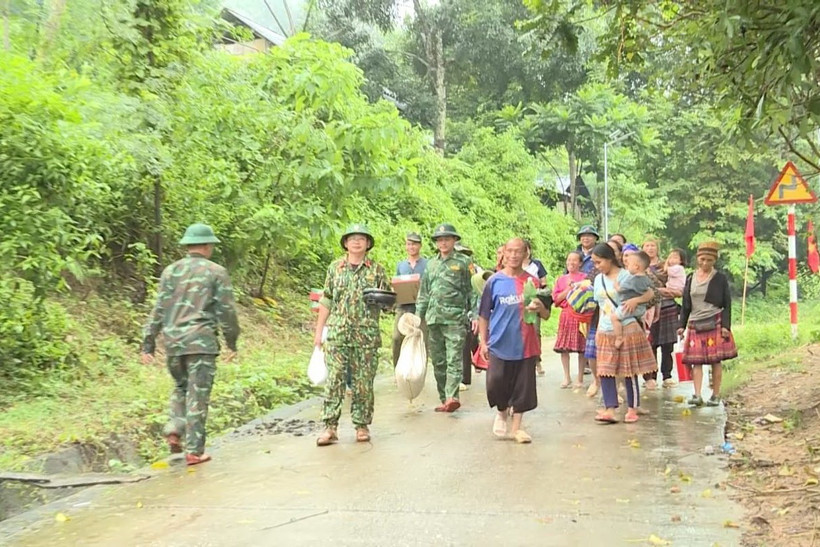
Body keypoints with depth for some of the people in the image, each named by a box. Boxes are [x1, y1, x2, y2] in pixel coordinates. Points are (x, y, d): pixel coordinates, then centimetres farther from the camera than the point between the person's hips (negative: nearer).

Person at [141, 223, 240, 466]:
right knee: (198, 394, 1)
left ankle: (175, 428, 4)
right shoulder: (216, 272, 0)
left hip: (173, 341, 4)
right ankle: (194, 450, 4)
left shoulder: (171, 271, 8)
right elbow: (226, 311, -1)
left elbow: (159, 310, 7)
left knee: (180, 387, 23)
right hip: (201, 342, -3)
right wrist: (232, 343, 8)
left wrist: (148, 344, 11)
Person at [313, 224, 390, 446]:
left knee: (363, 383, 3)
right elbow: (326, 301, 11)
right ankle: (330, 427, 0)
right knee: (334, 380, -3)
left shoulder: (377, 270, 8)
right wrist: (318, 331, 8)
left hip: (366, 336, 0)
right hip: (337, 334, 0)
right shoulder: (335, 267, 10)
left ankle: (362, 426, 14)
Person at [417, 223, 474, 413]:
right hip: (433, 318, 5)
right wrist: (419, 315, 15)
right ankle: (444, 399, 13)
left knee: (454, 359, -13)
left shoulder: (464, 262, 4)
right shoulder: (431, 264, 17)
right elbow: (423, 292, 21)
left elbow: (473, 290, 2)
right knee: (438, 361, 6)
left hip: (455, 318, -5)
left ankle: (452, 397, -22)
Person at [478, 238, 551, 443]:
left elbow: (546, 315, 9)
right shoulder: (494, 281, 0)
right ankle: (502, 413, 28)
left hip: (525, 345, 1)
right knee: (496, 384, -3)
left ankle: (516, 427, 20)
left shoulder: (532, 282, 5)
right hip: (499, 344, -1)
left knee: (523, 387, 4)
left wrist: (540, 307, -14)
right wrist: (483, 342, 0)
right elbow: (484, 315, 4)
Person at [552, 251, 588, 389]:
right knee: (563, 347, 2)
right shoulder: (561, 279, 12)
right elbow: (556, 298, 4)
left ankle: (580, 379, 10)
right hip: (566, 315, 3)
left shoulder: (585, 278, 2)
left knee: (581, 348, -1)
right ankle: (567, 377, 15)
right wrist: (568, 289, -8)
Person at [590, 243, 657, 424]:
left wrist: (636, 300, -26)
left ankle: (632, 409, 13)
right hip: (605, 332, 6)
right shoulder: (598, 280, 11)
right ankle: (610, 410, -2)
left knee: (629, 372, 3)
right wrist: (599, 328, 12)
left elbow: (650, 293, -8)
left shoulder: (625, 276, -7)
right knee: (605, 371, -2)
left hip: (627, 329, -6)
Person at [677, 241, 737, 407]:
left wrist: (726, 325, -9)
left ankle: (716, 395, 8)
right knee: (696, 360, -3)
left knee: (716, 360, -1)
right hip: (695, 324, 3)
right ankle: (697, 395, -5)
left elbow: (727, 304, 0)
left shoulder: (720, 278, 2)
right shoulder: (690, 278, 11)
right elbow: (686, 304, 15)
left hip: (715, 323, -3)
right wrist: (682, 325, 9)